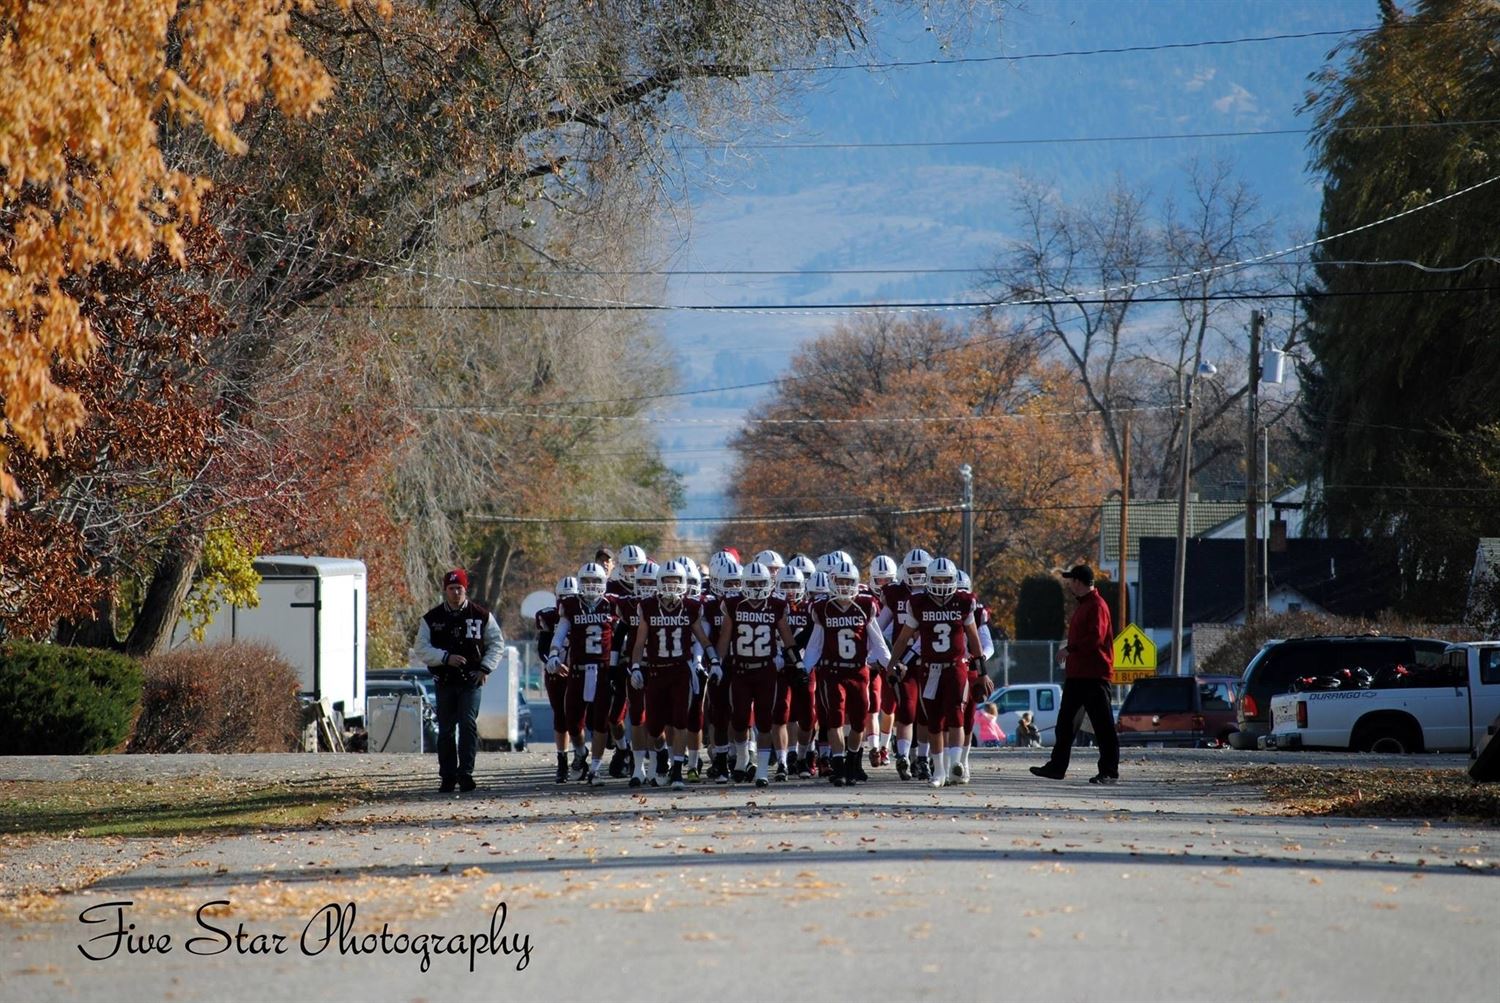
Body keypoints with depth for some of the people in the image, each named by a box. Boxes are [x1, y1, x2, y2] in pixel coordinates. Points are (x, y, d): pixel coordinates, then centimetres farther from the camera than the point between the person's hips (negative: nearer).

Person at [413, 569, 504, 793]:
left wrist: (486, 668, -2)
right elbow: (421, 648, -1)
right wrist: (446, 658, -15)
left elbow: (497, 643, 10)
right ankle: (447, 776, 12)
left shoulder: (481, 616, 1)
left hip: (470, 681, -1)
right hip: (445, 681, 1)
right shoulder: (432, 619, 2)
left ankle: (465, 773, -8)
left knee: (468, 725, -12)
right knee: (445, 730, 5)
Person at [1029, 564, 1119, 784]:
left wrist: (1070, 649, -18)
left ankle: (1109, 771, -3)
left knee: (1102, 724, -6)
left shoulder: (1096, 606, -13)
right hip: (1077, 674, 11)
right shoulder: (1083, 605, 19)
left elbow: (1096, 638, -23)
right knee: (1065, 720, 12)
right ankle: (1057, 767, 17)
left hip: (1094, 675, -11)